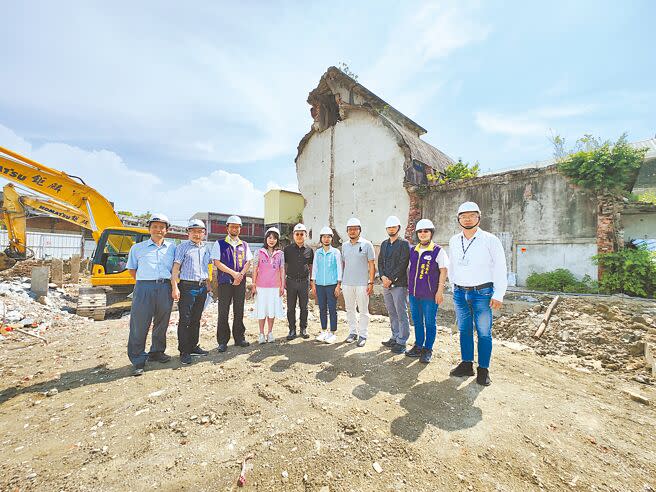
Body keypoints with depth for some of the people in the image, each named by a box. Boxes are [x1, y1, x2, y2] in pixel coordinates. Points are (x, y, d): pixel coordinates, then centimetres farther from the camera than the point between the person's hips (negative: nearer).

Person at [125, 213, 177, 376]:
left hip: (165, 288, 2)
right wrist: (143, 283, 8)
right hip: (144, 287, -2)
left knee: (162, 323, 12)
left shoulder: (172, 248, 10)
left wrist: (174, 286, 7)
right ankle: (138, 362, 10)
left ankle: (156, 352, 30)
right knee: (139, 324, -2)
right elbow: (131, 269, 15)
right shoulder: (138, 248, 8)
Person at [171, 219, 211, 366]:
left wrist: (208, 285, 16)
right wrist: (175, 287, -15)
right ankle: (184, 351, 9)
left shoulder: (206, 248, 13)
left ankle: (193, 347, 25)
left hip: (202, 288, 5)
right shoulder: (182, 247, -3)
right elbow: (175, 268, -8)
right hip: (187, 287, -5)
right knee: (185, 320, -1)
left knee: (196, 319, 13)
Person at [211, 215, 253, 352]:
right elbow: (217, 262, -5)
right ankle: (222, 341, 11)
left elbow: (248, 262, 8)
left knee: (239, 311, 9)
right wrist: (233, 273, -13)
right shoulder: (220, 244, 3)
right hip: (225, 282, -3)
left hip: (240, 282, 3)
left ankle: (239, 338, 20)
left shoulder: (244, 245, 13)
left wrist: (241, 275, -9)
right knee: (223, 312, 0)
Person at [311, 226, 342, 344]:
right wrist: (313, 285, 7)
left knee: (332, 310, 0)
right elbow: (314, 269, 12)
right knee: (322, 309, 10)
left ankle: (333, 333, 11)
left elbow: (339, 269, 0)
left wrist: (338, 285, -5)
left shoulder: (336, 252, 0)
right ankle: (324, 331, 22)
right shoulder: (317, 253, 9)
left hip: (332, 284, -3)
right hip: (319, 285, 3)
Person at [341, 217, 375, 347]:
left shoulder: (366, 244, -5)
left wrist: (371, 283, -10)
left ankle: (362, 335, 18)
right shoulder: (344, 245, 9)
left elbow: (371, 266, -5)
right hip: (347, 283, 4)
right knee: (350, 309, 13)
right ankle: (353, 332, 27)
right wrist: (341, 281, 11)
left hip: (362, 284, -4)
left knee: (363, 311, 5)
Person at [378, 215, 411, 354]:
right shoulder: (384, 244, 15)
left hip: (399, 284, -6)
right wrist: (383, 276, -5)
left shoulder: (404, 244, -4)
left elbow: (403, 264, -12)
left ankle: (402, 342, 10)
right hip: (386, 284, 6)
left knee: (401, 314, 1)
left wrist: (391, 279, -14)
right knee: (392, 314, 15)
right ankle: (395, 337, 27)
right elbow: (380, 262, 11)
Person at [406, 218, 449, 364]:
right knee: (417, 321, 15)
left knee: (429, 323, 6)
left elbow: (443, 271, -6)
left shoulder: (438, 251, -5)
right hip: (414, 293, 5)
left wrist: (440, 291, -11)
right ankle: (418, 346, 30)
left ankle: (428, 350, 20)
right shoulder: (413, 251, 10)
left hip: (430, 295, -5)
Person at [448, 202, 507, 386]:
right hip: (460, 293, 4)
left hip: (482, 293, -4)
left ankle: (483, 370, 18)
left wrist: (498, 295, -8)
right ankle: (467, 364, 25)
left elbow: (500, 269, -5)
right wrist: (454, 286, 13)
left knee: (484, 333, 3)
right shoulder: (454, 241, 7)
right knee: (464, 331, 12)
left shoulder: (490, 240, -6)